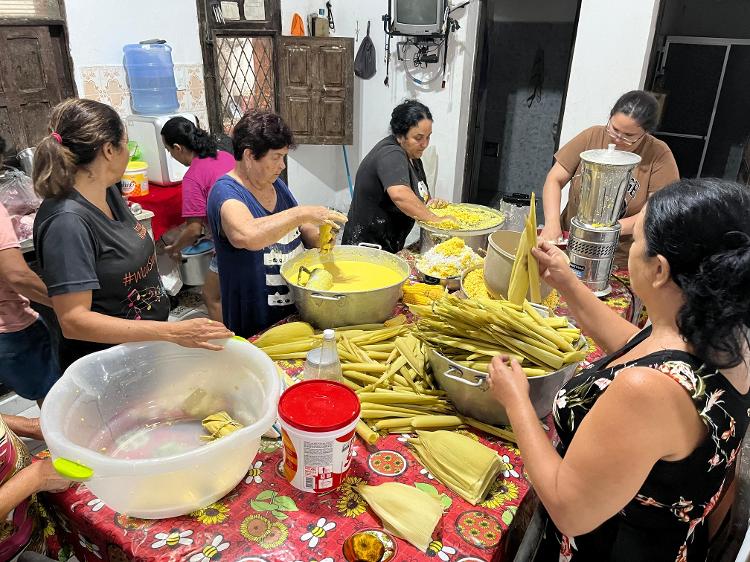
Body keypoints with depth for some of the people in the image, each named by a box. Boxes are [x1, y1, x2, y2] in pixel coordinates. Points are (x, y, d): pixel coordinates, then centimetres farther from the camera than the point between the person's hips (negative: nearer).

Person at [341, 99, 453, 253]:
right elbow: (399, 194, -39)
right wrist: (434, 219, -31)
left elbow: (414, 197, 22)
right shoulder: (391, 155, -21)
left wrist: (429, 202, 0)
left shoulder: (412, 156, 10)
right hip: (368, 244, -9)